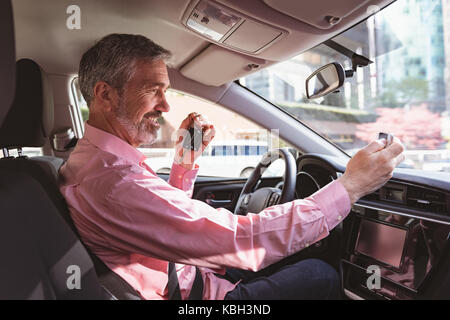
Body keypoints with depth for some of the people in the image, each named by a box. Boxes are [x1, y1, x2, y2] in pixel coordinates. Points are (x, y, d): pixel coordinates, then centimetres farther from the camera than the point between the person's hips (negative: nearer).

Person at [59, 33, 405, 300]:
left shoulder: (91, 159, 3)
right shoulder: (110, 182, -33)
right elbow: (241, 240, -36)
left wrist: (184, 162, -2)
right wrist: (349, 186, -28)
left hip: (184, 273, 9)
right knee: (321, 274, 2)